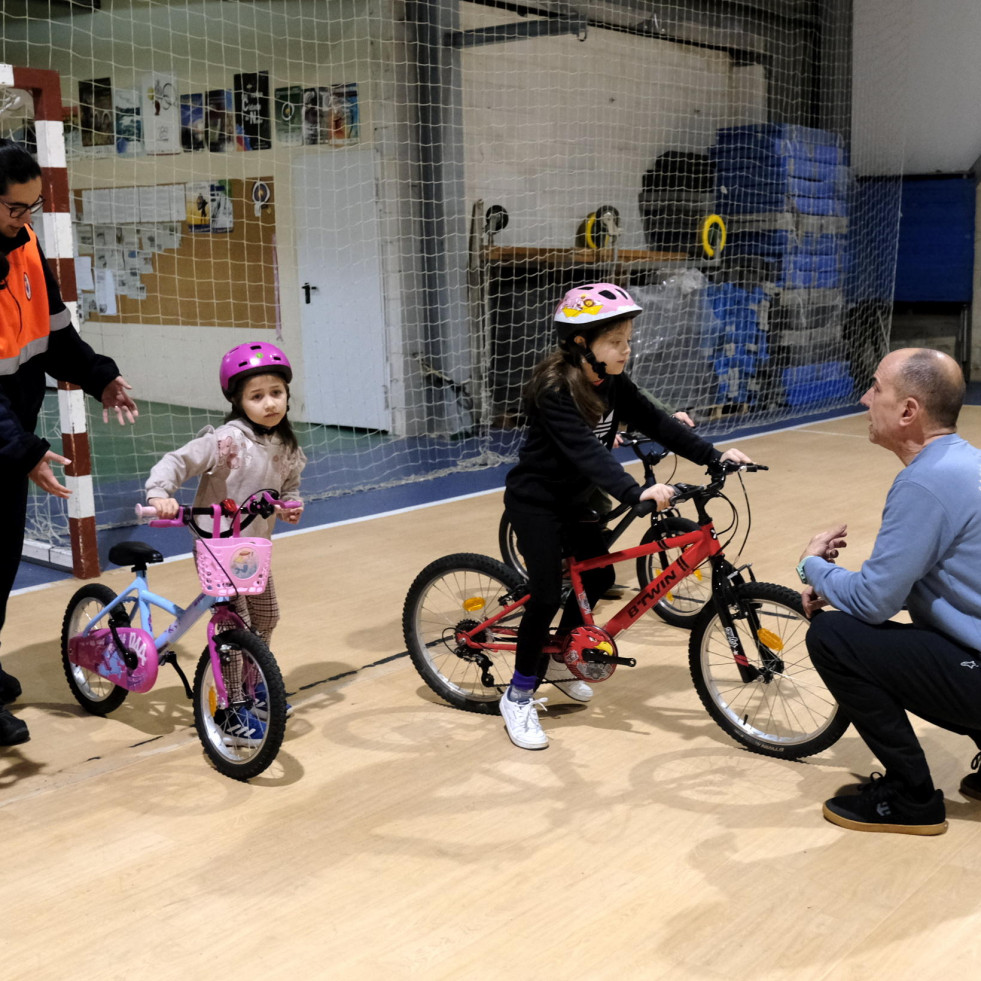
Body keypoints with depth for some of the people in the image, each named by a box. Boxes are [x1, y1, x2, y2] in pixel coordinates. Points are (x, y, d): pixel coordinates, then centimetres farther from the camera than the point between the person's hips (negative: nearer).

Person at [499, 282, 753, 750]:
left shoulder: (612, 383, -5)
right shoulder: (555, 391, -29)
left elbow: (654, 423, -4)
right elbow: (586, 452, -40)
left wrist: (713, 454, -13)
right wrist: (636, 492, -52)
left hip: (575, 498, 8)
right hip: (536, 501, -8)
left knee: (599, 576, 13)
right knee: (546, 596, -11)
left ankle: (557, 659, 35)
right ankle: (518, 696, 5)